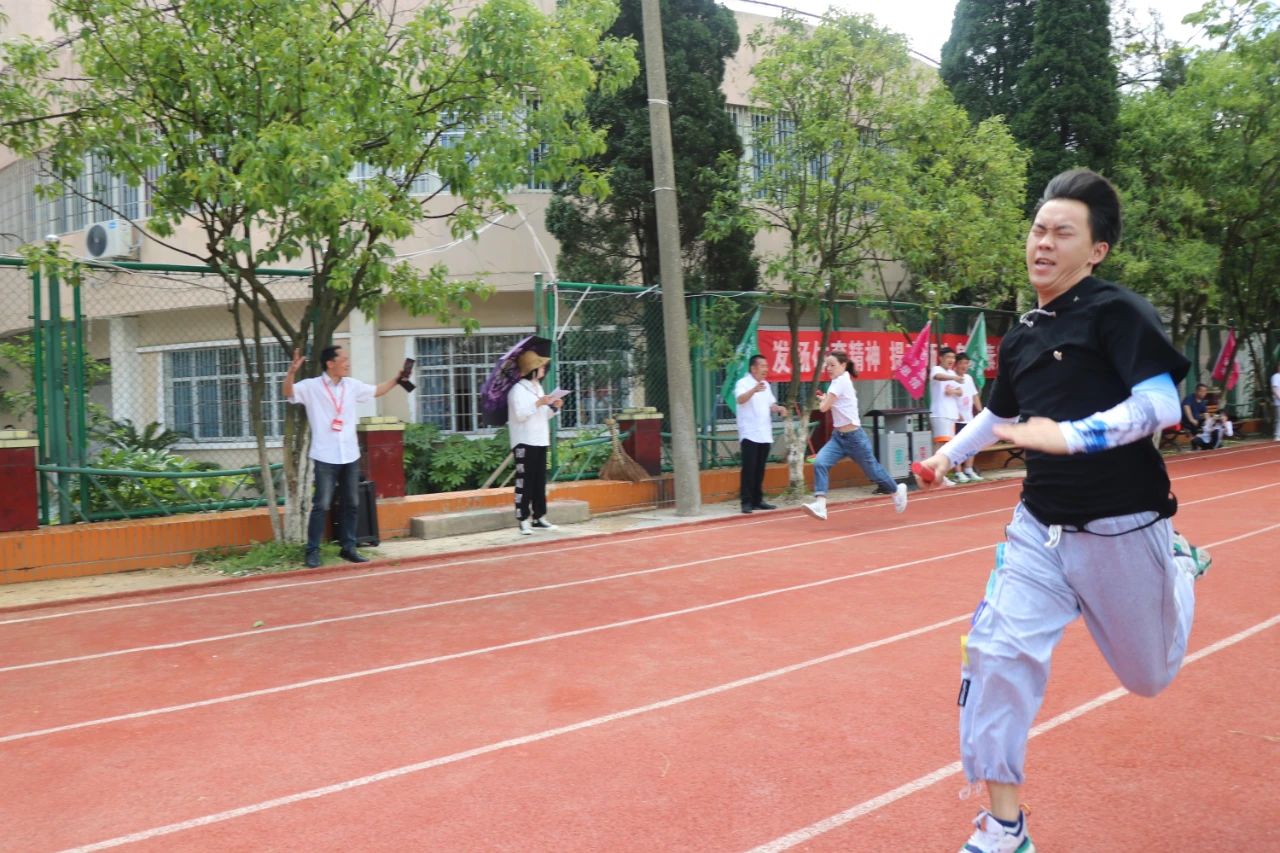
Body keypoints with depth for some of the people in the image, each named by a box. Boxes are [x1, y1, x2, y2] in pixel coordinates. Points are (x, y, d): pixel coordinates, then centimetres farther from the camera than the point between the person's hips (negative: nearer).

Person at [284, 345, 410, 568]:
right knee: (322, 505, -4)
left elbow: (377, 391, 23)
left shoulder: (352, 385, 9)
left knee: (352, 504, 11)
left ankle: (348, 548, 21)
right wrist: (292, 371, -35)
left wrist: (397, 379, 15)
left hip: (350, 456, 5)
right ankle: (313, 551, 5)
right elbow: (288, 393, -19)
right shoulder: (311, 386, -6)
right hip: (325, 457, -5)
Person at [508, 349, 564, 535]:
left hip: (540, 441, 8)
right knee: (524, 482, -7)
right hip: (524, 442, -8)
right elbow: (519, 415, -18)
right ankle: (523, 520, -6)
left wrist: (554, 407, 2)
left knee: (540, 481, 10)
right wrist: (538, 403, -22)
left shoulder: (538, 388, 17)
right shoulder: (518, 390, -9)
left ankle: (539, 517, 17)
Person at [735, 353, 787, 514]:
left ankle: (757, 500, 17)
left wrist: (778, 409, 0)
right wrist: (754, 390, -46)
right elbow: (740, 399, -28)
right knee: (749, 469, -9)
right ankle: (746, 502, -7)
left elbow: (771, 404, 23)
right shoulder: (743, 383, -9)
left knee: (760, 470, 10)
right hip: (749, 434, -7)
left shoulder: (765, 385, 15)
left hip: (764, 434, 7)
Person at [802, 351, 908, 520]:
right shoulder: (838, 382, 9)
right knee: (819, 463, -16)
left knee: (872, 471, 10)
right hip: (838, 436, 8)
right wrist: (825, 398, 6)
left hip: (854, 436, -8)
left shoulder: (841, 381, -18)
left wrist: (823, 400, -1)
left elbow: (823, 407, -21)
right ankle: (820, 506, -22)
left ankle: (897, 490, 39)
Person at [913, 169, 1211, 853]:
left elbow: (1161, 404, -23)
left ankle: (1180, 568, 46)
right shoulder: (1020, 336, 8)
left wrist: (1069, 436, -31)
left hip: (1122, 533, -4)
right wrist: (949, 454, 29)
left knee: (1148, 675, 14)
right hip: (1040, 530, 5)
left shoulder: (1117, 311, -12)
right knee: (996, 655, -12)